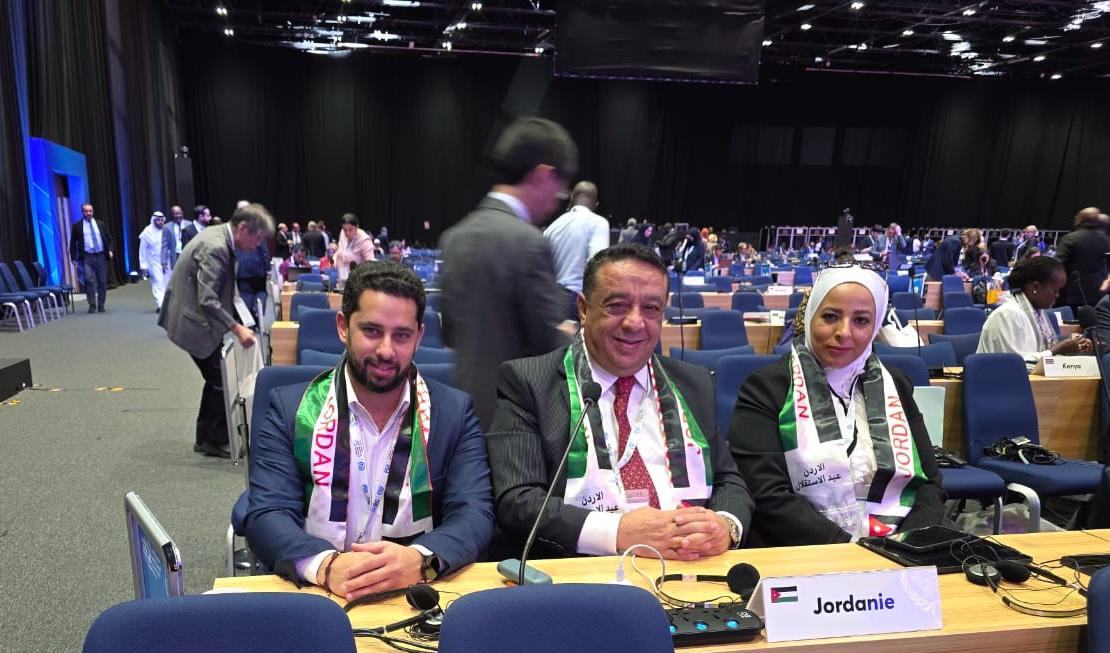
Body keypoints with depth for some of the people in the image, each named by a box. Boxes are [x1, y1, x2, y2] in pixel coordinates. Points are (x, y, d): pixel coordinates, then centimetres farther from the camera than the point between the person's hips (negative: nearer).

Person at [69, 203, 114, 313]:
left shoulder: (101, 224, 10)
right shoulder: (77, 226, 4)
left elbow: (109, 239, 14)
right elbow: (73, 243, 7)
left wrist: (110, 250, -4)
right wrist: (73, 258, 1)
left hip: (101, 256, 2)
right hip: (87, 257, -2)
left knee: (102, 281, 4)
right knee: (89, 281, -13)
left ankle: (101, 305, 13)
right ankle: (92, 305, -4)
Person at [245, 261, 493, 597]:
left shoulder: (455, 412, 2)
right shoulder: (289, 409, 2)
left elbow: (475, 513, -5)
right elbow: (267, 516, -5)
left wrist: (421, 559, -25)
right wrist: (326, 565, -26)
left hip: (416, 595, -1)